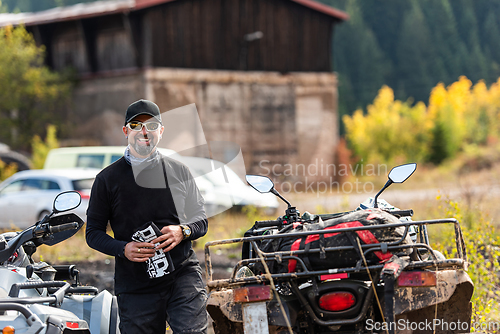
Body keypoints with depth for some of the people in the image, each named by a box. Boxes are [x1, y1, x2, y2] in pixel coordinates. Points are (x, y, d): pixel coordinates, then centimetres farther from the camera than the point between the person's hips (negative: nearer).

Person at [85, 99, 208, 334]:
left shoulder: (178, 171, 11)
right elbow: (93, 232, 6)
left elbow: (201, 221, 15)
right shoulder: (107, 178, 6)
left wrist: (183, 231, -8)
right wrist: (123, 249, -13)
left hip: (182, 273, 0)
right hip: (135, 285, 0)